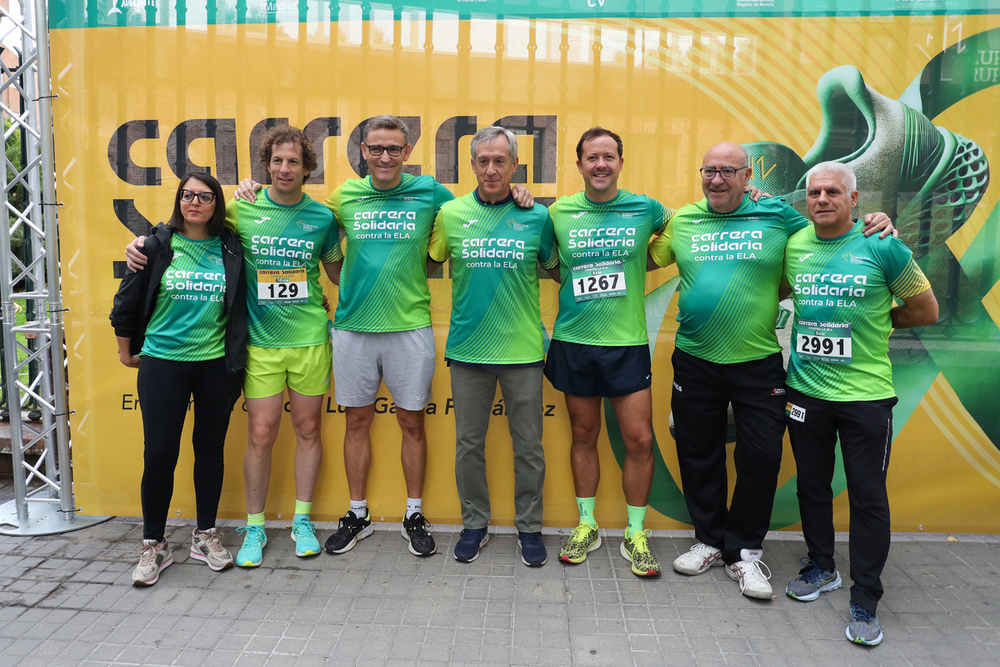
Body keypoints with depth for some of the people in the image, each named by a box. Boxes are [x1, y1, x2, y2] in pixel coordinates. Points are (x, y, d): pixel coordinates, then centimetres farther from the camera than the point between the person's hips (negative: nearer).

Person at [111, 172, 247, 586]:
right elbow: (126, 302, 7)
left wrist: (237, 358, 5)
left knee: (211, 448, 9)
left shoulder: (230, 249, 2)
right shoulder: (157, 246, 0)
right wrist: (126, 352, 13)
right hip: (162, 365, -1)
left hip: (216, 365, 1)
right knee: (159, 453, 0)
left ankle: (205, 535, 25)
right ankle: (154, 544, 17)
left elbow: (242, 304, 9)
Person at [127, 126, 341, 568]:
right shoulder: (243, 210, 1)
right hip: (261, 341, -1)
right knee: (261, 434, 2)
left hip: (310, 338, 1)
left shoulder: (322, 217, 3)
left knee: (307, 429, 8)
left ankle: (302, 521, 25)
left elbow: (339, 272, 16)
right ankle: (254, 528, 20)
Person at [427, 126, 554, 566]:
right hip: (467, 349, 1)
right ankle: (474, 524, 29)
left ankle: (529, 527, 26)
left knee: (528, 446, 8)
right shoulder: (451, 213, 2)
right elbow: (429, 263, 12)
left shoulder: (537, 216, 0)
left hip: (522, 349, -1)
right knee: (468, 444, 11)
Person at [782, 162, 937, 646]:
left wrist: (871, 323, 4)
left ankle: (864, 601, 17)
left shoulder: (881, 246, -7)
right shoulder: (793, 246, 2)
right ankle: (821, 568, 36)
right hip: (805, 388, 4)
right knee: (812, 484, 15)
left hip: (865, 393, -3)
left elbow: (925, 310, 2)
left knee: (868, 496, 3)